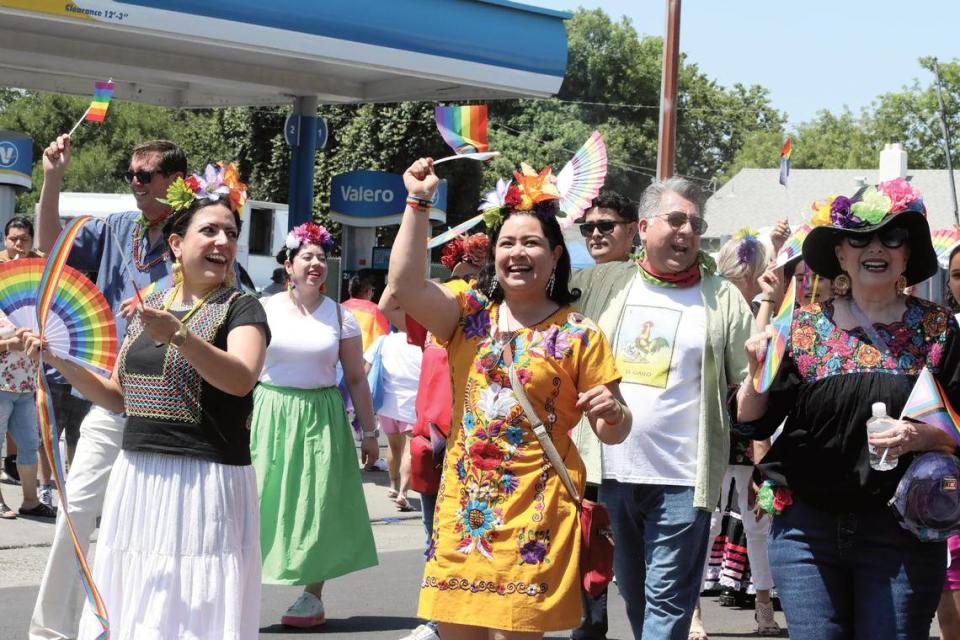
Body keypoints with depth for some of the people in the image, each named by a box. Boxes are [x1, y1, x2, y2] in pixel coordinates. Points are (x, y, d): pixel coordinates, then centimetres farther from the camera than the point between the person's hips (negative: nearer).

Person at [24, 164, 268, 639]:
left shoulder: (241, 308, -4)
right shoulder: (149, 306, 13)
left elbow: (241, 378, -24)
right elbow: (118, 396, 21)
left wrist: (178, 335, -36)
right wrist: (61, 360, 9)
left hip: (205, 482, -6)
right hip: (137, 477, 6)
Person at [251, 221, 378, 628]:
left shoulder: (340, 316, 3)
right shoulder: (265, 309, 2)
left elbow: (356, 379, 6)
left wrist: (369, 432, 4)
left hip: (321, 418, 1)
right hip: (270, 415, 0)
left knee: (318, 507, 3)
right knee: (261, 502, -2)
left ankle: (313, 598, 12)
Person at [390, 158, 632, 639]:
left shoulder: (579, 335, 0)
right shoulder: (468, 314, 8)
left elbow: (613, 432, 4)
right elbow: (406, 284, -10)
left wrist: (612, 413, -19)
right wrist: (418, 202, -11)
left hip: (533, 513, -3)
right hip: (462, 508, 3)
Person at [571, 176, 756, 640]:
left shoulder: (723, 299, 2)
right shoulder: (600, 284, 7)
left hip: (682, 479, -3)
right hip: (609, 471, 3)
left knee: (667, 602, -2)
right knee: (634, 596, 16)